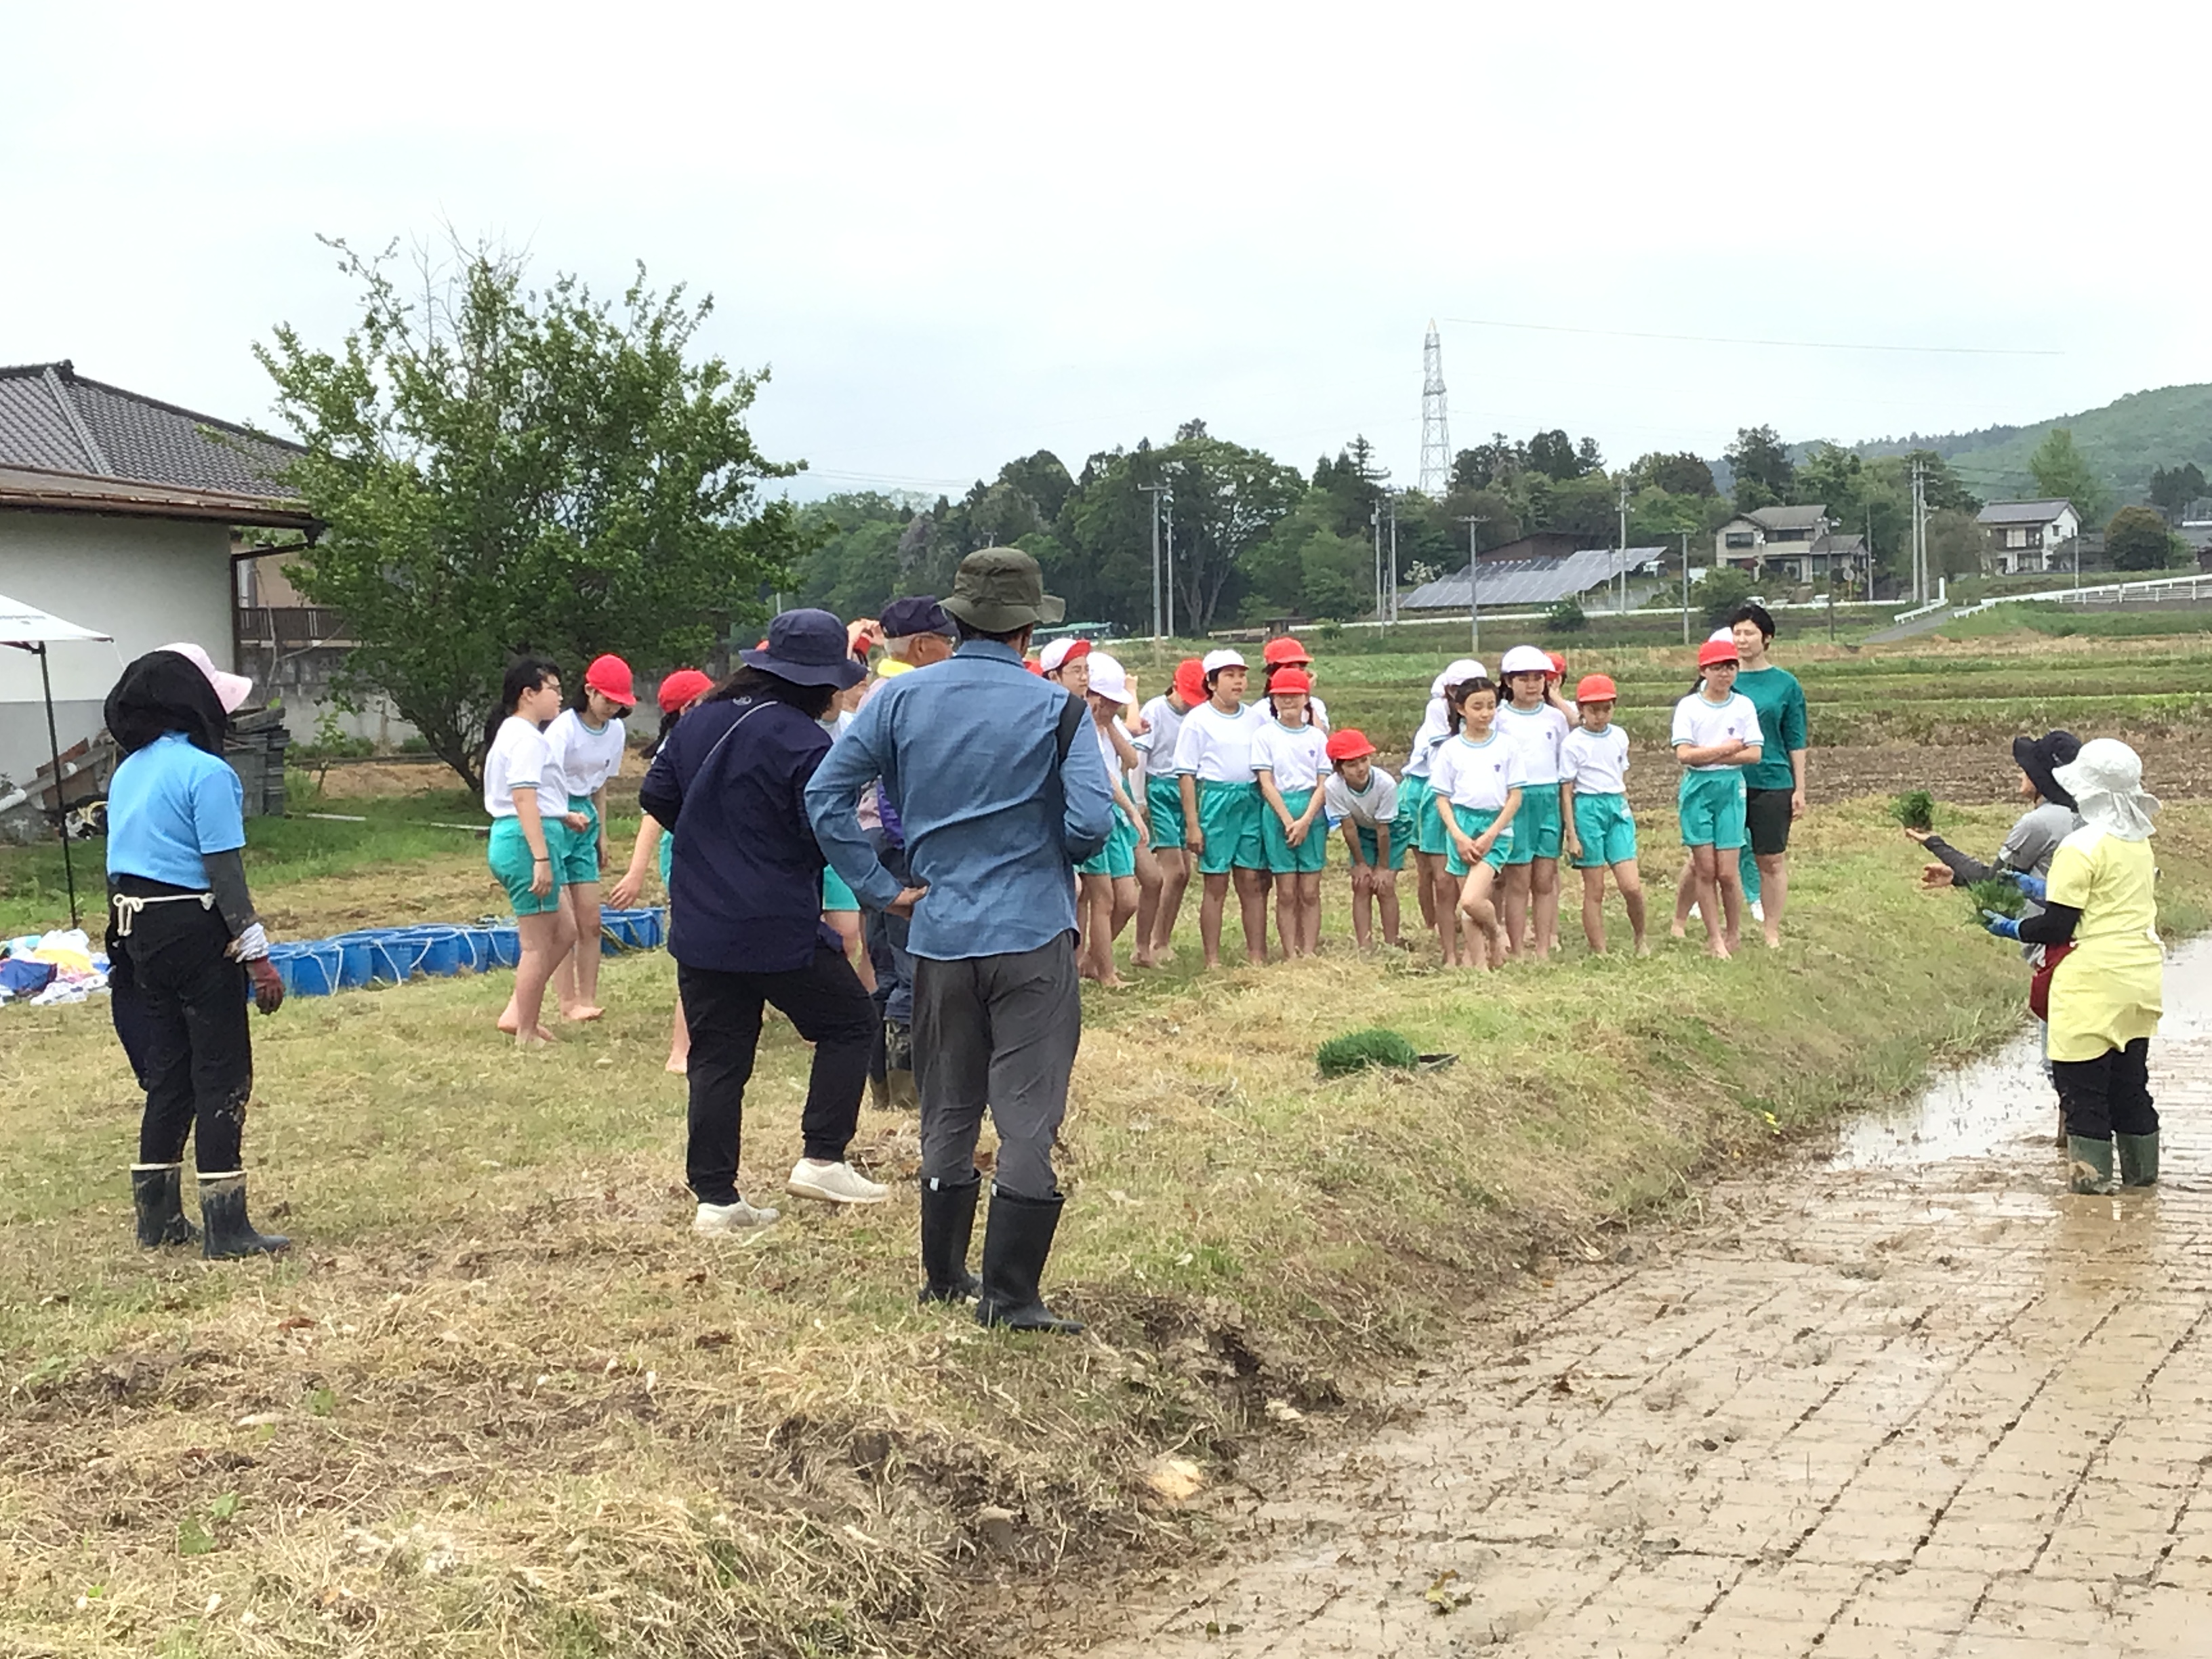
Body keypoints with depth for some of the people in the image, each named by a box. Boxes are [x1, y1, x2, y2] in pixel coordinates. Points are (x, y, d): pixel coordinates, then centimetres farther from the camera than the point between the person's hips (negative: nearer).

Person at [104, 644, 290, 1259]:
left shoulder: (127, 772, 11)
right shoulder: (205, 772, -14)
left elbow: (121, 863, 15)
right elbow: (225, 873, -17)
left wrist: (131, 942, 21)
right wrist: (258, 956, -16)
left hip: (140, 932, 8)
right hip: (197, 930, -8)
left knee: (167, 1071, 16)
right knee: (222, 1075, -2)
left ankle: (158, 1215, 21)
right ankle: (225, 1227, -1)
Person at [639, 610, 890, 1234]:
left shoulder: (702, 719, 6)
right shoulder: (806, 742, -16)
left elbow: (656, 796, 12)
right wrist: (849, 782, 2)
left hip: (698, 926, 7)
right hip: (779, 930, -7)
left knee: (716, 1058, 10)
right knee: (849, 1023, 12)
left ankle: (715, 1196, 11)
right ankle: (822, 1158, 6)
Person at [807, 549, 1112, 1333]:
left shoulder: (900, 699, 1)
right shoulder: (1054, 708, -8)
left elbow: (825, 796, -3)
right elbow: (1093, 823, -16)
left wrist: (882, 887, 2)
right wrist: (1048, 851, 6)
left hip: (940, 936, 4)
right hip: (1033, 935, -4)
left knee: (947, 1115, 16)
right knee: (1028, 1119, 1)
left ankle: (944, 1276, 25)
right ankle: (1009, 1293, 0)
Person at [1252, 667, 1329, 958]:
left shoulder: (1316, 736, 7)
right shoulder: (1265, 735, 1)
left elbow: (1323, 784, 3)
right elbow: (1266, 783, -4)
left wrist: (1306, 820, -10)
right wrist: (1288, 820, -12)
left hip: (1312, 814, 2)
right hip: (1278, 812, -2)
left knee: (1310, 892, 2)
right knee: (1286, 892, 0)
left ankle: (1309, 952, 7)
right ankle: (1290, 955, 5)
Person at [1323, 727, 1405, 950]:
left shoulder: (1385, 783, -36)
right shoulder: (1333, 787, -31)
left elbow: (1383, 830, -25)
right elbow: (1349, 828, -19)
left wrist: (1383, 867, -15)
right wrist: (1360, 863, -10)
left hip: (1393, 828, -2)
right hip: (1361, 830, 2)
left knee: (1385, 886, -8)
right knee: (1361, 885, -5)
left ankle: (1391, 946, 1)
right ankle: (1364, 947, -2)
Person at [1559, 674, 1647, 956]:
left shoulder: (1619, 737, 8)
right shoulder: (1573, 743, -5)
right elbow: (1566, 791, -5)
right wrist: (1572, 835, -8)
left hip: (1617, 808, 4)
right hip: (1588, 808, -3)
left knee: (1631, 886, -6)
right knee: (1594, 890, 1)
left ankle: (1641, 938, 18)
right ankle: (1600, 953, 7)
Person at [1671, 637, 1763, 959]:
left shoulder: (1744, 706, 2)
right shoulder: (1688, 707, -2)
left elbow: (1754, 754, -5)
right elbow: (1684, 754, -11)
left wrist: (1709, 756, -11)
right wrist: (1727, 749, -8)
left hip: (1731, 788, 0)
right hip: (1697, 788, 0)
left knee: (1727, 871, -3)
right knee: (1705, 868, 1)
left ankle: (1734, 932, 18)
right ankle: (1715, 937, 10)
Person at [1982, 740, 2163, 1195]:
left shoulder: (2080, 848, -16)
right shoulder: (2139, 842, 9)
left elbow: (2057, 927, -15)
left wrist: (2010, 928, 1)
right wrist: (2042, 888, 21)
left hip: (2096, 981, -8)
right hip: (2142, 977, 8)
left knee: (2082, 1079, 1)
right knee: (2130, 1079, 17)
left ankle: (2091, 1170, 2)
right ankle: (2141, 1168, 23)